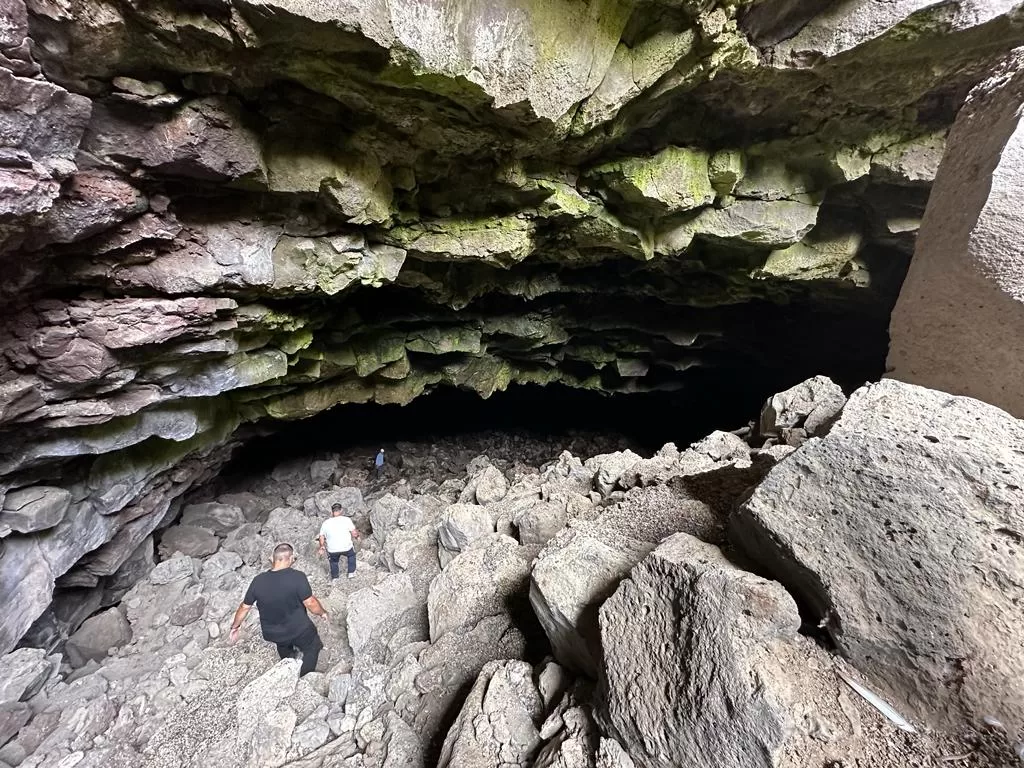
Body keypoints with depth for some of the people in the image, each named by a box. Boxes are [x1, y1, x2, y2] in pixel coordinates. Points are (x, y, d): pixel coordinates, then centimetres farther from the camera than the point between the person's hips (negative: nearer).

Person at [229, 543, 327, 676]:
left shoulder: (258, 581, -14)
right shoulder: (298, 577, -28)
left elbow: (245, 607, -1)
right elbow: (310, 603, -22)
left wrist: (235, 626, 17)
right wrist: (323, 613, -2)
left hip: (271, 634, 5)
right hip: (298, 631, -5)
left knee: (283, 644, 37)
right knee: (312, 647, 25)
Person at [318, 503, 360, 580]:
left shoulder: (326, 523, -2)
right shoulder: (347, 520, -10)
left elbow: (321, 537, 4)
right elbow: (354, 533, -9)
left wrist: (322, 547, 19)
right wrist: (357, 536, 12)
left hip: (332, 550, 2)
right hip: (346, 547, -1)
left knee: (333, 561, 33)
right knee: (351, 555, 32)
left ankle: (334, 577, 41)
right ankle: (351, 573, 31)